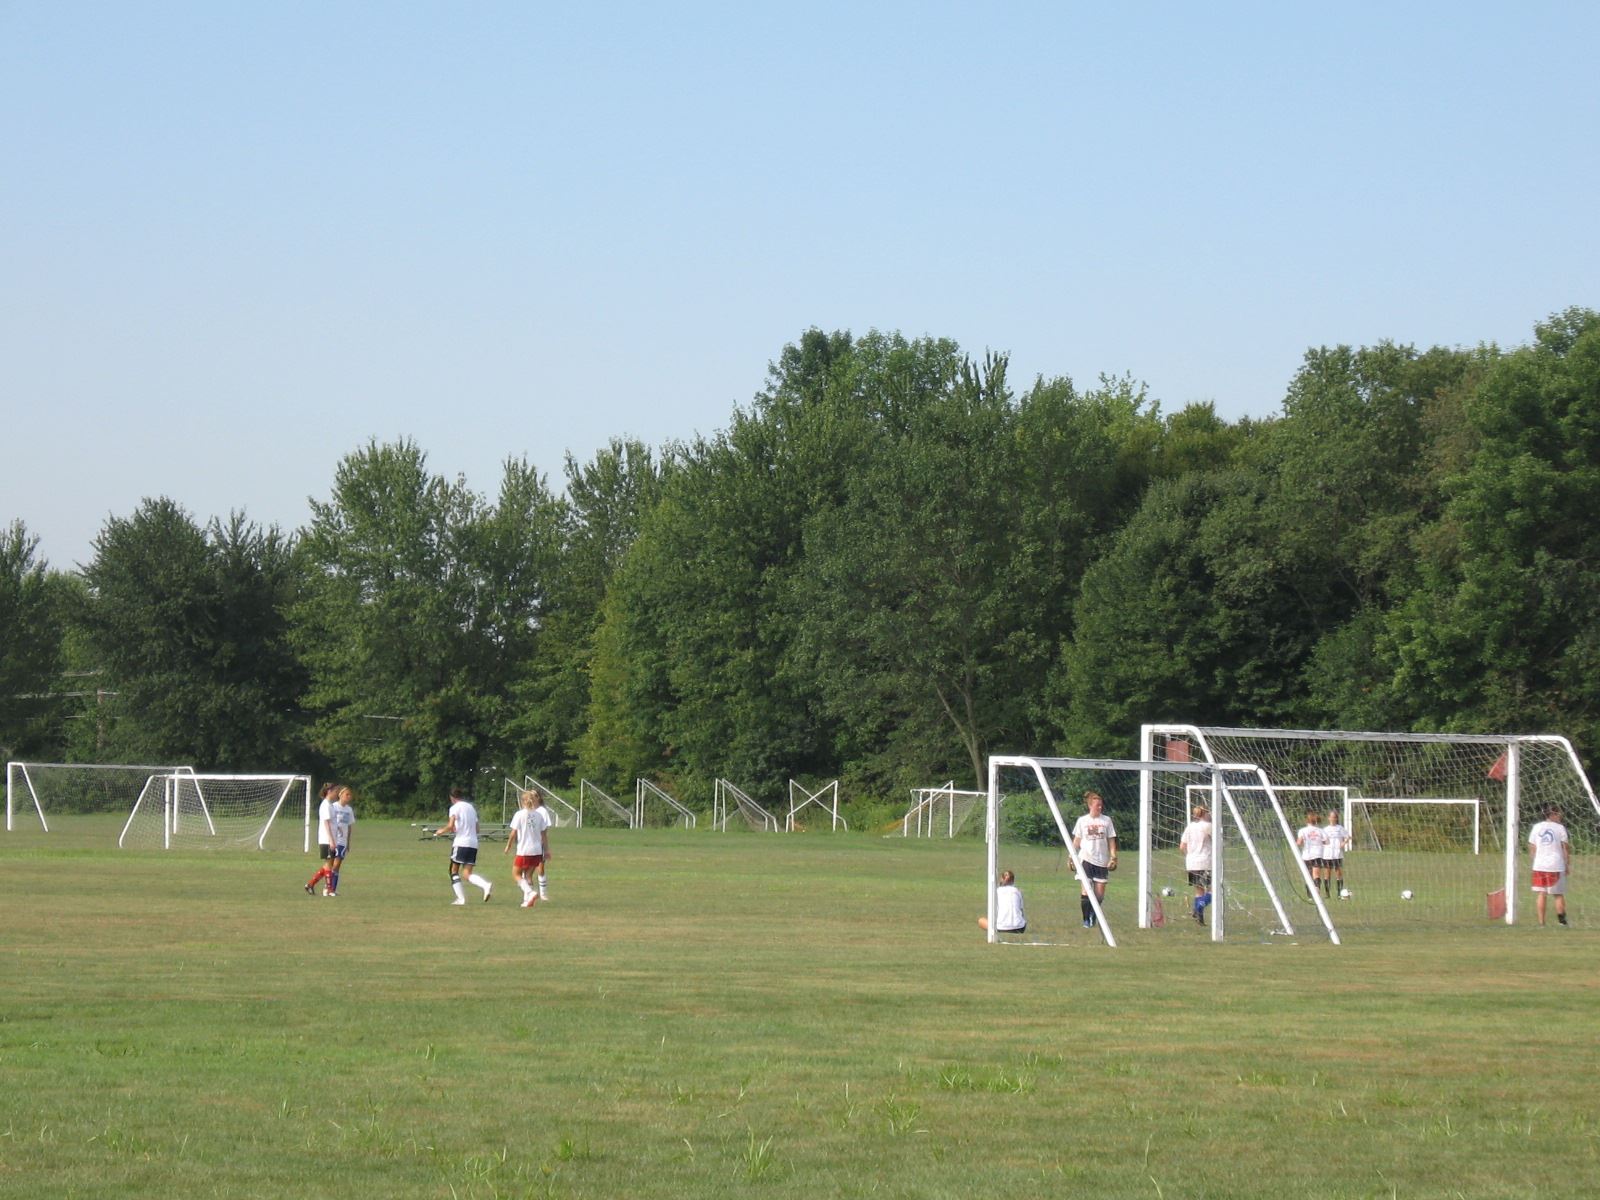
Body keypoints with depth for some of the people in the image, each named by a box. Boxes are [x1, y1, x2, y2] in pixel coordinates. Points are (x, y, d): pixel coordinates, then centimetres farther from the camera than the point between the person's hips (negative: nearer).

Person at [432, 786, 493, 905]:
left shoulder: (455, 808, -2)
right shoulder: (471, 807, 19)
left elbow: (451, 826, -15)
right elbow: (476, 829, 20)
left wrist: (442, 831, 3)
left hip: (460, 843, -6)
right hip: (473, 844, 6)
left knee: (454, 871, 7)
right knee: (466, 874, 2)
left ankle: (461, 898, -3)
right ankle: (486, 885, -23)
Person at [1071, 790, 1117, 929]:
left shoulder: (1106, 820, 7)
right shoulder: (1082, 821, 5)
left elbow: (1111, 840, 8)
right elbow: (1076, 841, 10)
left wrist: (1113, 857, -2)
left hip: (1102, 861, 1)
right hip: (1086, 859, -1)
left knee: (1100, 894, 0)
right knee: (1086, 892, -10)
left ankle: (1093, 915, 21)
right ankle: (1086, 920, -1)